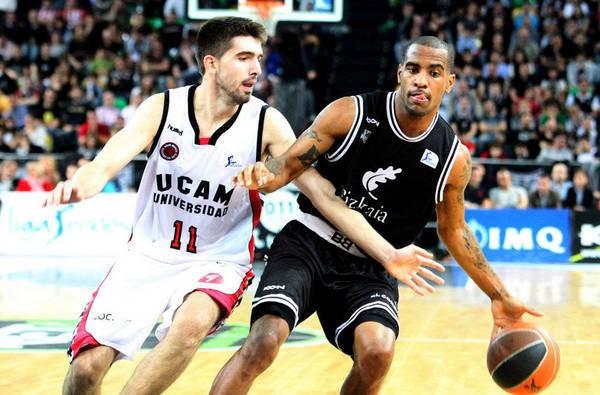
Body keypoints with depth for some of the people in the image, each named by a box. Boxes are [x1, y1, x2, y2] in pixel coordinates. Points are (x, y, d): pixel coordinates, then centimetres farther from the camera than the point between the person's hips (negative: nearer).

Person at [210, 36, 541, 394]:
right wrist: (263, 175, -32)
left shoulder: (454, 158, -4)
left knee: (378, 352, -25)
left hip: (370, 268, 2)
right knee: (263, 342, -23)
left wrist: (499, 296, 11)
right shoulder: (350, 113, -11)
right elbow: (288, 166, -7)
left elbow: (454, 231, 11)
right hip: (307, 243, -2)